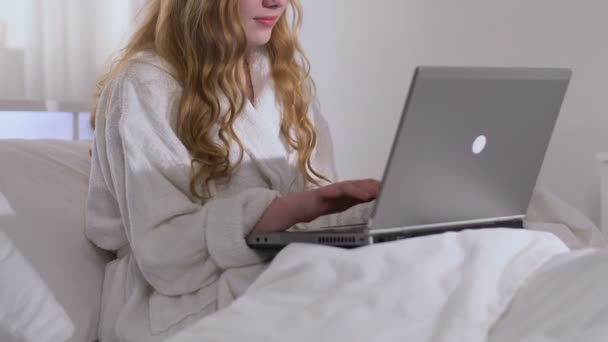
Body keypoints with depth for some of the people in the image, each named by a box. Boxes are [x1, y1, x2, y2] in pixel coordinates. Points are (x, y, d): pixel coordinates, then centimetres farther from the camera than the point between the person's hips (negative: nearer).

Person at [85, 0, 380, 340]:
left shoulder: (286, 72, 14)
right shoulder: (148, 84, -7)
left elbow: (312, 214, 7)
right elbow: (161, 253, -17)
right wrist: (288, 209, -28)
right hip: (187, 304, -6)